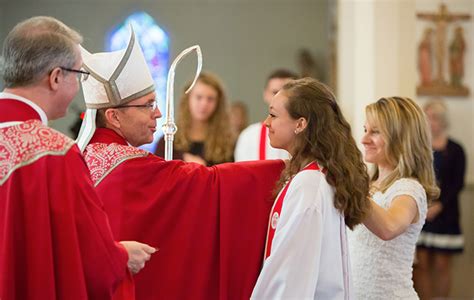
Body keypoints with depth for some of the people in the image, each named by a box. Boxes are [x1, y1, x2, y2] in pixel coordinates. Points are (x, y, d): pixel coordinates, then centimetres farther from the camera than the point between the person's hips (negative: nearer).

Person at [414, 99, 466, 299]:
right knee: (421, 263, -1)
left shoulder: (454, 150, 2)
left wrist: (439, 206, -12)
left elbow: (458, 183, -2)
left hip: (444, 213, -1)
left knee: (442, 264, 1)